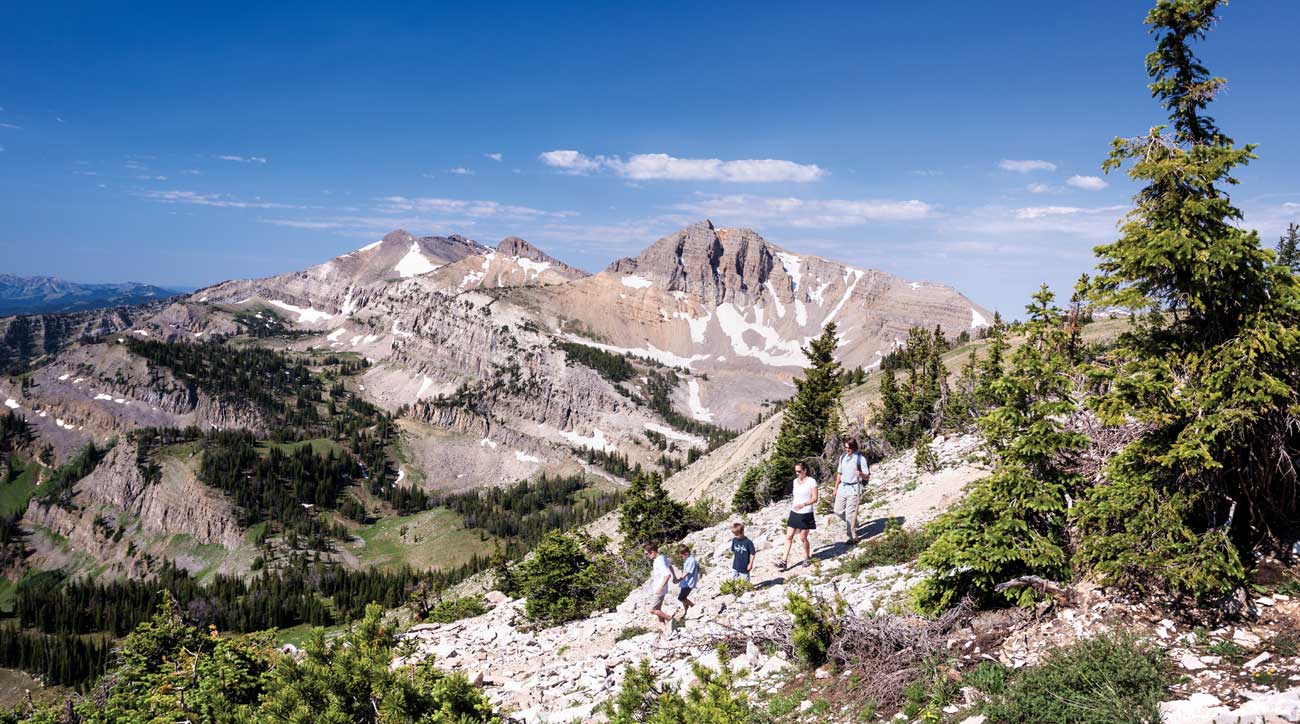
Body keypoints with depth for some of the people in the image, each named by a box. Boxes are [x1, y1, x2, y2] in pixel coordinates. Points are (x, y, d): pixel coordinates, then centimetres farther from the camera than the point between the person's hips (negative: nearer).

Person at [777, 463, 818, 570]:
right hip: (794, 513, 6)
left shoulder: (811, 482, -10)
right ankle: (784, 561, 1)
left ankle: (807, 557, 26)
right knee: (789, 536, 1)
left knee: (803, 537, 3)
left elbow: (815, 499, -13)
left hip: (806, 514, -6)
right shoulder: (795, 481, 9)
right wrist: (792, 501, 3)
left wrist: (803, 504, -25)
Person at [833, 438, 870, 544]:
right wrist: (836, 488, 20)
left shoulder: (860, 458, -10)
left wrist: (861, 474, -32)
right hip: (842, 487, 6)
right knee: (838, 511, 9)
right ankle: (853, 523, 34)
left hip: (854, 489, -6)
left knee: (850, 514, -6)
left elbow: (867, 477, -10)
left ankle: (853, 537, 6)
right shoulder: (843, 457, 8)